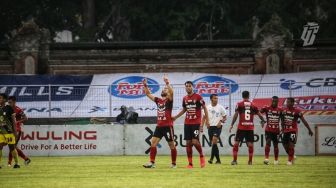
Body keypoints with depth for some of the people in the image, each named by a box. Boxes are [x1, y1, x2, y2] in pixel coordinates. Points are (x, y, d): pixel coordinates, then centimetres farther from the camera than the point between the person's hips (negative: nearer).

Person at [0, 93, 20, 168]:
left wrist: (15, 131, -9)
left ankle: (16, 163, 11)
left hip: (9, 131, -5)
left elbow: (13, 120, -5)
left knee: (12, 147, 1)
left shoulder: (9, 108, -7)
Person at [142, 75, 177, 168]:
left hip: (168, 126, -6)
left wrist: (167, 83, -32)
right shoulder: (158, 100, 14)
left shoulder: (169, 100, -4)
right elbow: (148, 94, 18)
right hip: (159, 126, 6)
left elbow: (171, 92, -24)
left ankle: (174, 163, 13)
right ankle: (152, 162, -8)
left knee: (171, 145, 3)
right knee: (153, 143, -5)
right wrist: (145, 85, 6)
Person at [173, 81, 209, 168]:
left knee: (195, 141, -15)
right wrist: (175, 117, 19)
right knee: (188, 143, 1)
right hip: (187, 123, 5)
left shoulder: (198, 97, -6)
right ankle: (190, 163, 4)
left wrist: (207, 119, -10)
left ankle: (202, 156, 11)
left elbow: (204, 108, -3)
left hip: (196, 123, -5)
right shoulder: (184, 98, 10)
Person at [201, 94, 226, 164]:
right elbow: (204, 117, 12)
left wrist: (221, 121, -14)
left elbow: (225, 117, 5)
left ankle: (212, 158, -23)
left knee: (214, 141, -20)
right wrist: (202, 126, 2)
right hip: (210, 127, 4)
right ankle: (218, 160, 15)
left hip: (218, 127, -4)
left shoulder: (220, 107, 0)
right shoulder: (207, 107, 7)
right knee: (213, 143, 6)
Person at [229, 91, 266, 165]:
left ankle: (234, 160, -1)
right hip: (250, 127, 2)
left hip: (241, 127, -2)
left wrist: (231, 125, -5)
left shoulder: (239, 104, 0)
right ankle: (250, 161, 7)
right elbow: (259, 115, 10)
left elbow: (236, 115, -7)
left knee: (236, 143, 5)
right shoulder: (253, 105, 7)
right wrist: (263, 121, 28)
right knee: (250, 144, 7)